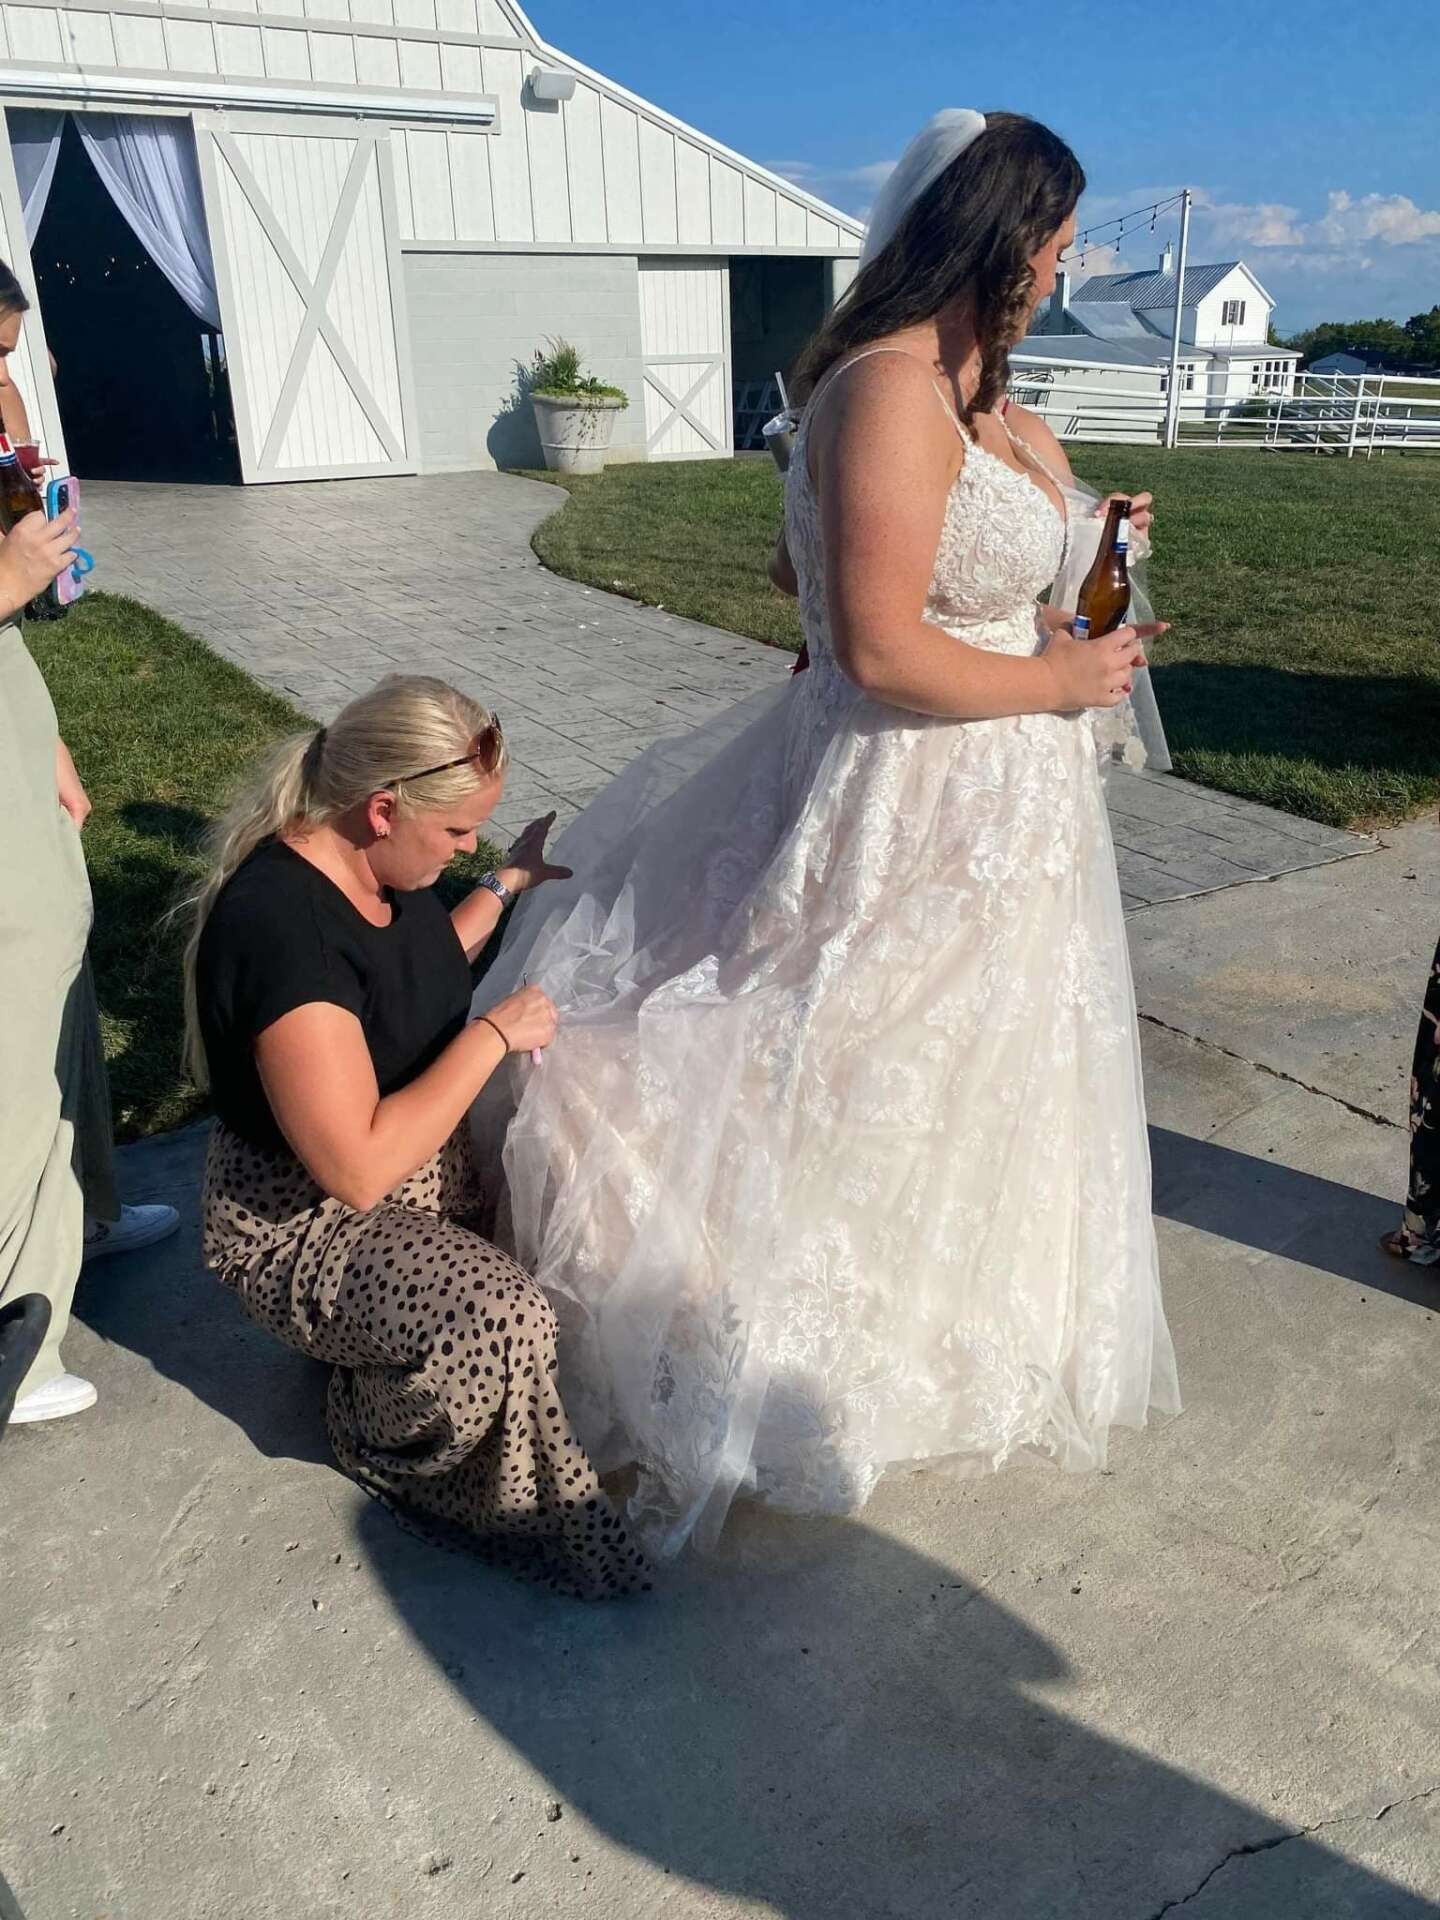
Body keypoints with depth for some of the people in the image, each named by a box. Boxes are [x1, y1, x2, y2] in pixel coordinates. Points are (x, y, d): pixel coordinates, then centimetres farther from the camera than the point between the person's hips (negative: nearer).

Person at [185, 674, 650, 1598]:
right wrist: (495, 1033, -26)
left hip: (422, 1152, 10)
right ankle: (383, 1439, 4)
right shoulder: (282, 923, -32)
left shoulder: (373, 864, -4)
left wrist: (508, 884, 11)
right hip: (307, 1219, -9)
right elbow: (360, 1168, -33)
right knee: (499, 1321, -31)